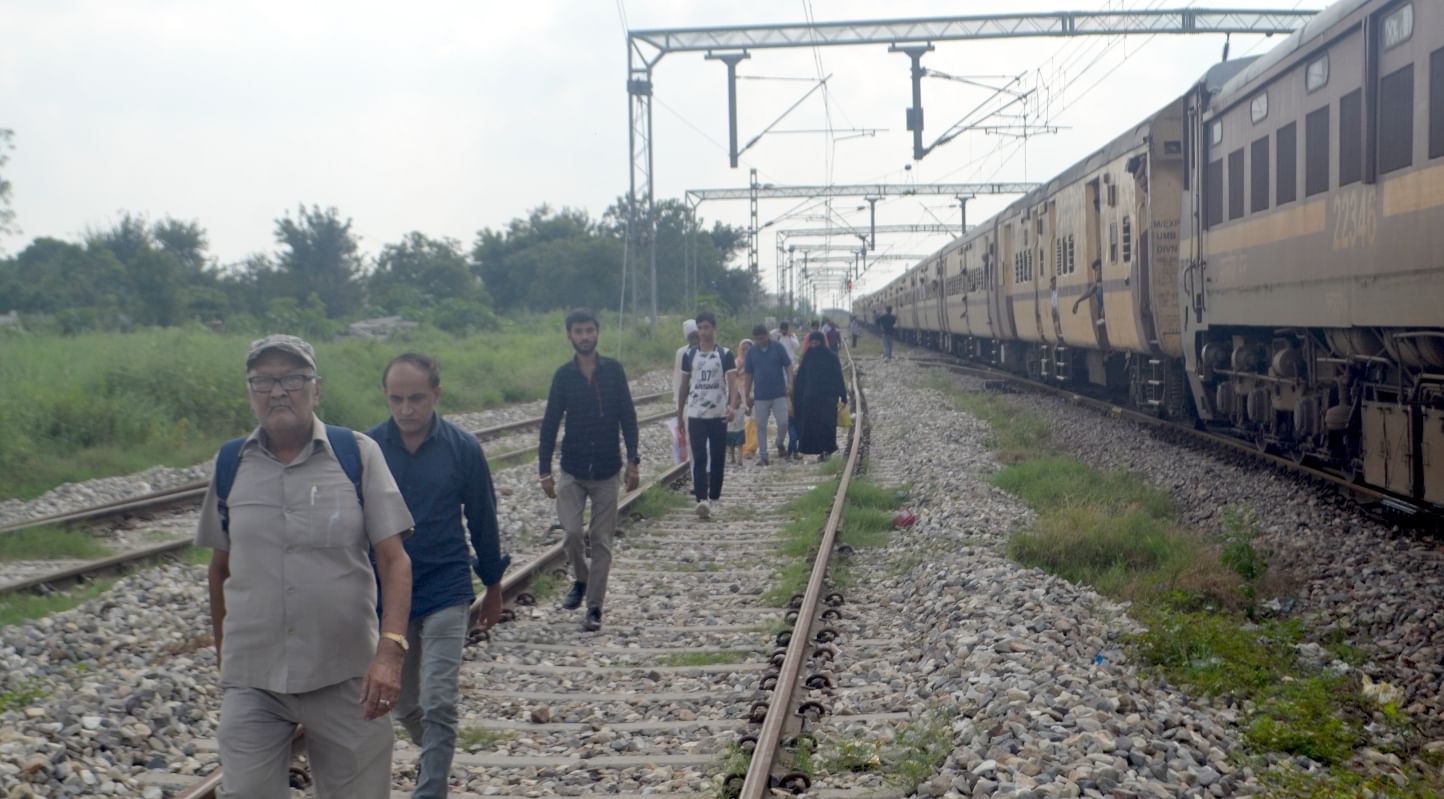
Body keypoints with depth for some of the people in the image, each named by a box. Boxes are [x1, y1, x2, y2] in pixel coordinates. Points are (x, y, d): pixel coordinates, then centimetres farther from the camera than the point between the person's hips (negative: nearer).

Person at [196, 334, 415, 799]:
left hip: (346, 677, -1)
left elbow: (394, 559, -6)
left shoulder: (357, 455, -3)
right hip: (252, 681, 2)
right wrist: (221, 651, 21)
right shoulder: (230, 464, 4)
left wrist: (390, 651, -18)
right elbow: (220, 567, 15)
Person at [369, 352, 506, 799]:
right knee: (404, 706, 17)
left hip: (445, 593, -2)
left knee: (439, 706, -10)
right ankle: (435, 760, 45)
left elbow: (482, 521, 2)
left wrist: (493, 589, 9)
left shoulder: (463, 448, -8)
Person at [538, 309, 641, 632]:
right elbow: (550, 422, 2)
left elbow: (627, 417, 2)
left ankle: (594, 606, 8)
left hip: (606, 471, 0)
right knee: (572, 531, -13)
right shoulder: (564, 375, -1)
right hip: (572, 470, 0)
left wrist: (632, 461, -5)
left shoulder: (613, 371, -1)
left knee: (601, 541, 1)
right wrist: (544, 470, -3)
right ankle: (581, 580, 16)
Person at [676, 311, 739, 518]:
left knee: (718, 458, 6)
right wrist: (680, 413, 11)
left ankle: (713, 498, 19)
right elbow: (684, 385, 12)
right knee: (699, 458, -9)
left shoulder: (725, 355, -1)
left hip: (718, 415, -1)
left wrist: (732, 406, -25)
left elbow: (732, 383, -8)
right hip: (695, 415, 1)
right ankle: (702, 500, -18)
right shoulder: (689, 356, 6)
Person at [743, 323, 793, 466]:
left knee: (783, 422, -7)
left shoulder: (778, 348, -2)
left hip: (779, 394, -2)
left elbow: (788, 366, -1)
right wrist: (747, 396, 7)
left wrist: (790, 383, -14)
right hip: (760, 396, 2)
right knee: (761, 427, 4)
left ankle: (780, 444, 22)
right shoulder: (752, 352, 3)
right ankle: (762, 456, 11)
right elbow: (748, 375, 8)